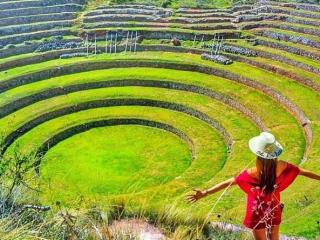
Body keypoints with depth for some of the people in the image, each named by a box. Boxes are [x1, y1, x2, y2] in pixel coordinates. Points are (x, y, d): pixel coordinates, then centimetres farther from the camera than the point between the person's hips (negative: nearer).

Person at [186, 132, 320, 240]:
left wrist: (205, 193, -30)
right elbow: (302, 171, -3)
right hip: (274, 211, 3)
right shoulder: (281, 167, -20)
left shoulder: (251, 174, -31)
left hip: (258, 213, -3)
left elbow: (228, 183, -32)